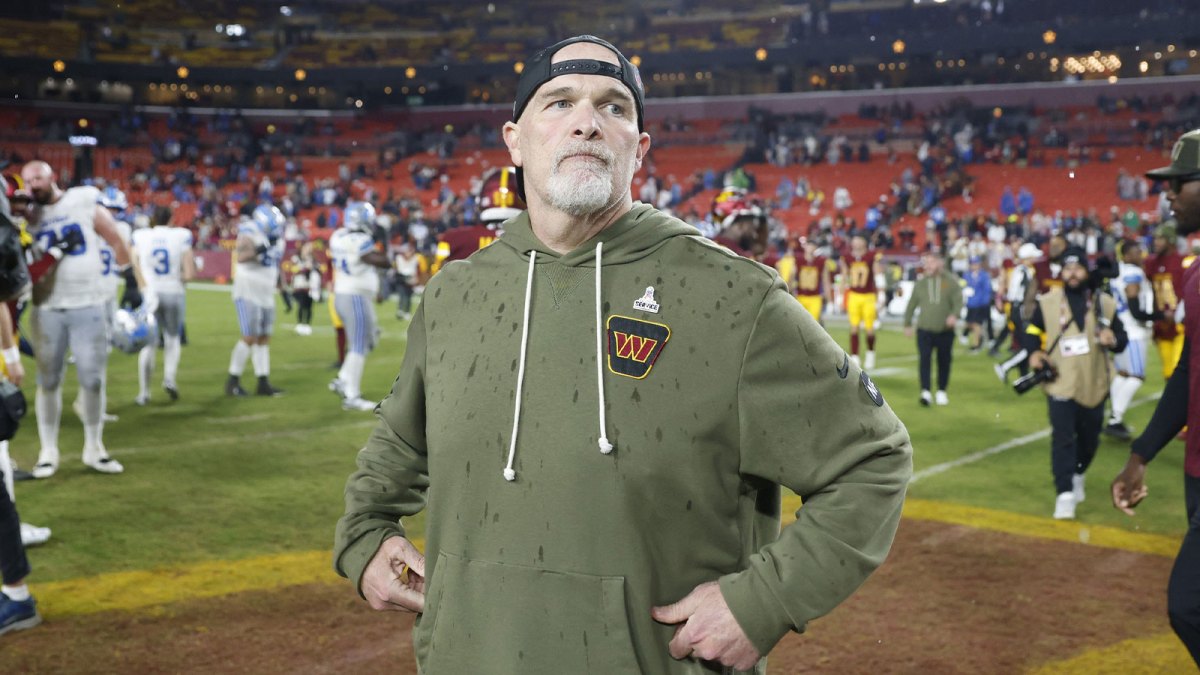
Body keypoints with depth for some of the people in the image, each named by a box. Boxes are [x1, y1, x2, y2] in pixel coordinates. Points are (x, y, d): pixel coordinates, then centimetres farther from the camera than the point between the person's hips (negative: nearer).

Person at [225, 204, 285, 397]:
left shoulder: (276, 239, 9)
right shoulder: (249, 235, -14)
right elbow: (241, 257, -34)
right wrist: (260, 250, -45)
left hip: (266, 297, 8)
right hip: (248, 294, -8)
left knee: (264, 339, 8)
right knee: (250, 338, -10)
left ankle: (263, 383, 12)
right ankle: (233, 381, 1)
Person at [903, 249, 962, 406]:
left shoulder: (951, 281, 1)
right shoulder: (920, 284, 7)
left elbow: (958, 301, -7)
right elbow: (911, 305, 14)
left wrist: (954, 315, -26)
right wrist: (907, 324, 13)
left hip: (945, 331, 0)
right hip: (924, 330, 1)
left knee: (944, 361, 6)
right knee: (924, 359, -14)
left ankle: (941, 392, 23)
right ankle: (925, 392, -17)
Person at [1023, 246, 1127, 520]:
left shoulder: (1104, 303, 2)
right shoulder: (1047, 302, -2)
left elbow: (1122, 339, 6)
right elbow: (1032, 331, 6)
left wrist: (1112, 340, -18)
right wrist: (1034, 353, -14)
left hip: (1094, 385, 3)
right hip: (1060, 383, -3)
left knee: (1089, 438, 15)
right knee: (1062, 438, -10)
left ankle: (1077, 475, 42)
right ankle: (1065, 493, -6)